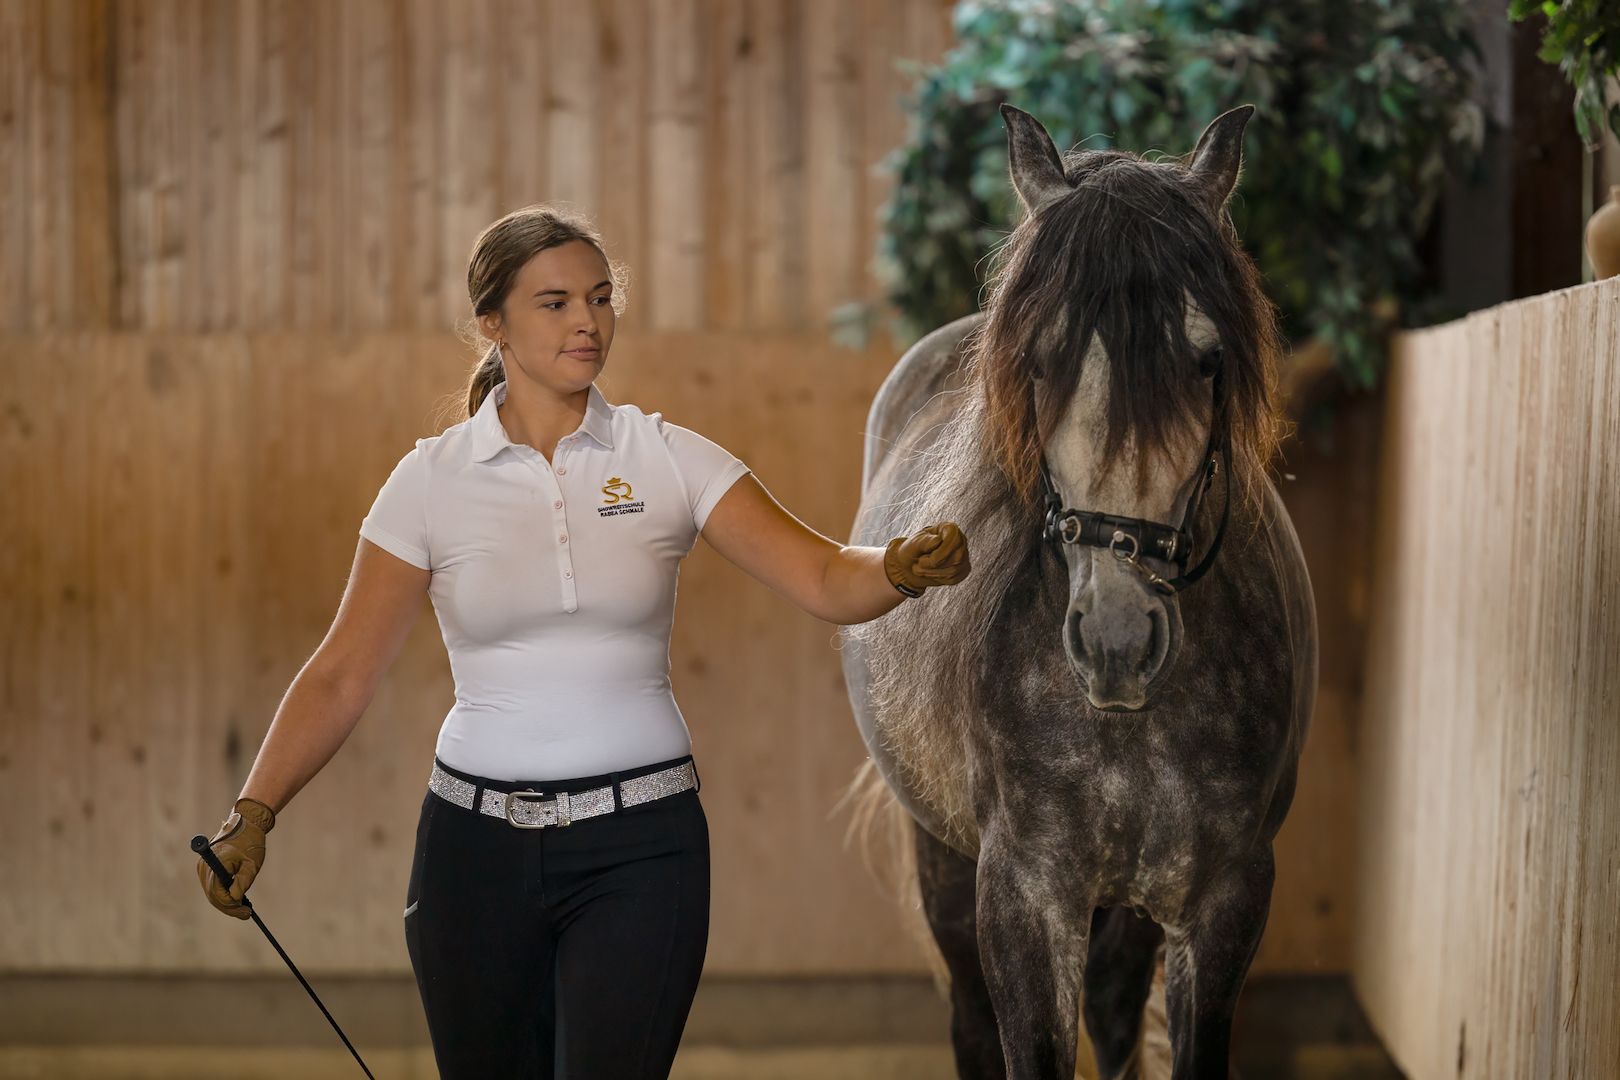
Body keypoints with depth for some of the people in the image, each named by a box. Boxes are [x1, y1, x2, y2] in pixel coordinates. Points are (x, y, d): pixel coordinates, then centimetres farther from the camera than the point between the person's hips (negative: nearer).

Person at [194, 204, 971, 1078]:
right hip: (479, 839, 1)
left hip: (640, 849, -1)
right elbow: (342, 675, -1)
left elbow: (825, 580, -8)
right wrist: (253, 813, -12)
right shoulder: (432, 479, -1)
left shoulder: (669, 458, -1)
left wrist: (901, 569, -30)